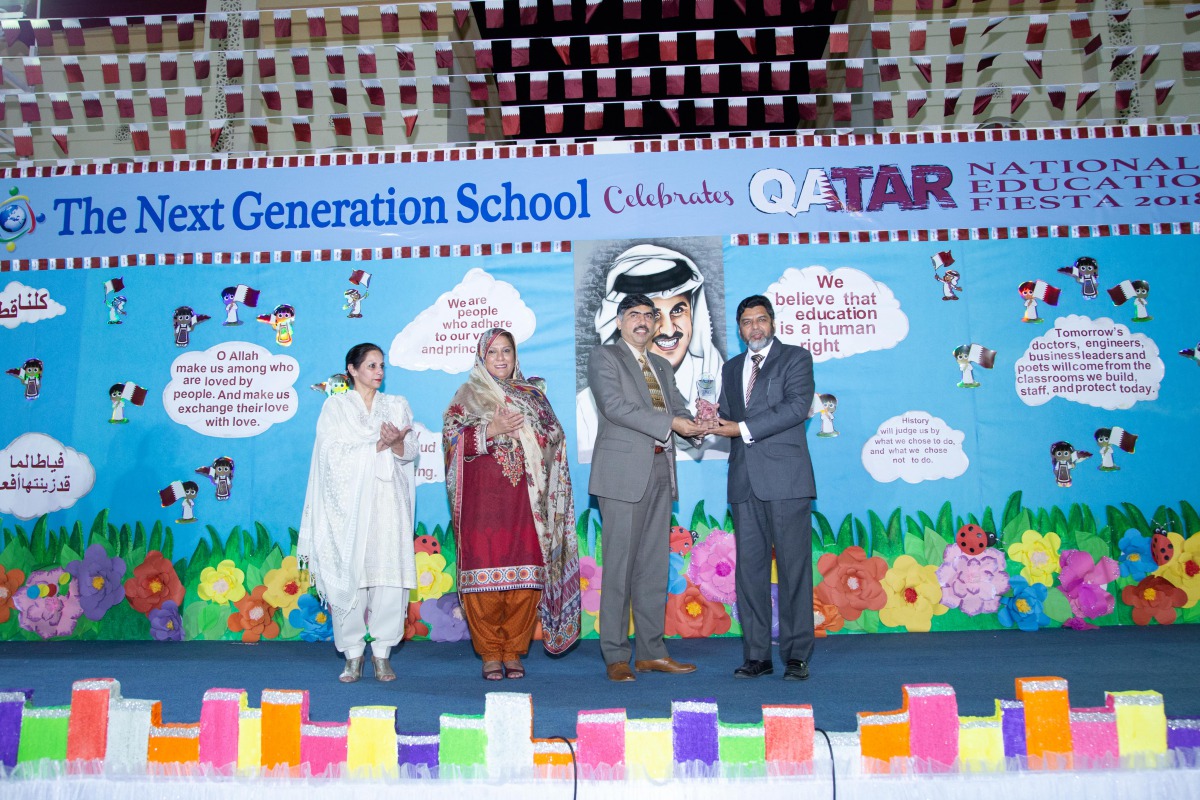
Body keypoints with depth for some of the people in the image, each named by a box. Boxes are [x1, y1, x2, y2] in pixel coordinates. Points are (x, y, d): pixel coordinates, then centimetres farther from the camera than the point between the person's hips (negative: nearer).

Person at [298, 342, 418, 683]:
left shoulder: (396, 405, 18)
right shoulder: (336, 406, 9)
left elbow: (410, 453, 9)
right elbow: (334, 455, -4)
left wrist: (397, 443, -12)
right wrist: (379, 445, -11)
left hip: (388, 502, 2)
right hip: (349, 502, -2)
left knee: (389, 575, -5)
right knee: (349, 576, -6)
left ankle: (382, 652, 4)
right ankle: (353, 654, 5)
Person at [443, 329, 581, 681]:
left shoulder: (533, 394, 17)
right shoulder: (468, 395, 11)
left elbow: (555, 436, 13)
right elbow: (451, 438, -1)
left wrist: (526, 431, -6)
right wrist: (491, 430, -13)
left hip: (524, 499, 2)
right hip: (483, 499, -2)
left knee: (525, 575, -2)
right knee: (486, 575, -5)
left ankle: (514, 652, 9)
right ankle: (490, 654, 7)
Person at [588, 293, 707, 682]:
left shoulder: (663, 366, 23)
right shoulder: (604, 357, 2)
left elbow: (678, 406, 15)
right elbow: (614, 406, -12)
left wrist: (695, 425, -9)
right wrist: (669, 424, -16)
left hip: (660, 471, 7)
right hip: (624, 471, -6)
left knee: (655, 564, 9)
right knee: (620, 565, -4)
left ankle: (651, 652, 17)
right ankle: (616, 656, 4)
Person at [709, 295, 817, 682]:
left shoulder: (795, 358, 5)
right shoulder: (732, 368, 22)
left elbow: (798, 406, -11)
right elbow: (727, 416, 19)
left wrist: (744, 428, -14)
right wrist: (714, 421, -5)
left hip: (786, 478, -5)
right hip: (745, 480, 5)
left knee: (794, 566, -3)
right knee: (749, 568, 5)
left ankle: (797, 655, 5)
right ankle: (757, 655, 12)